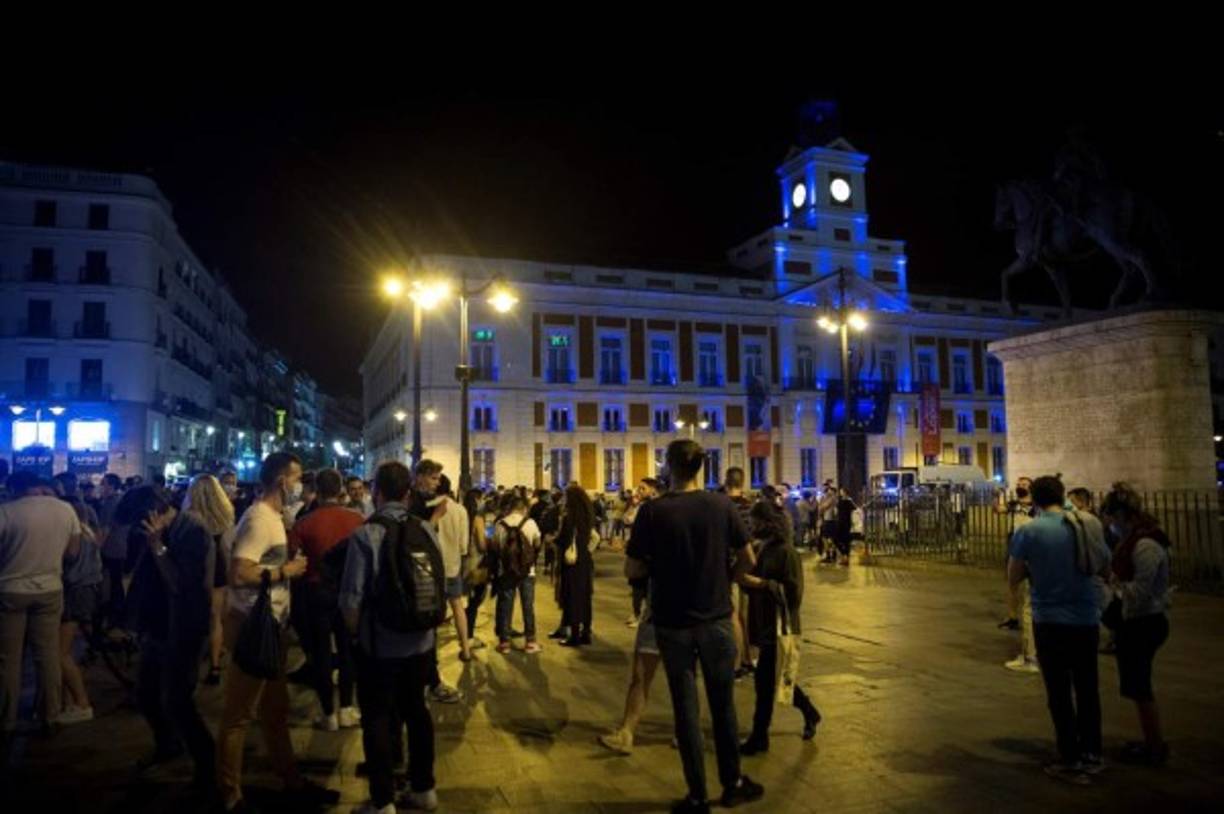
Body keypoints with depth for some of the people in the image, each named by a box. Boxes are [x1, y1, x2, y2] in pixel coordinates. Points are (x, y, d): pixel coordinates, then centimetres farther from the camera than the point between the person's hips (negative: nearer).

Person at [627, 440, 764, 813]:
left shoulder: (652, 511, -13)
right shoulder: (721, 505, -8)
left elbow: (632, 570, -9)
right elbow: (748, 560, -2)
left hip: (673, 623, -1)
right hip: (716, 618, 2)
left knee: (685, 707, 10)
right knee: (723, 703, 17)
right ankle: (732, 783, 30)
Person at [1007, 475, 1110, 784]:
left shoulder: (1027, 532, -13)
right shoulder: (1088, 525, -1)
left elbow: (1013, 578, -6)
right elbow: (1104, 565, 13)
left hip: (1051, 621, -4)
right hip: (1086, 619, 4)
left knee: (1059, 692, 6)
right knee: (1087, 688, 17)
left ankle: (1072, 761, 12)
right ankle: (1092, 753, 27)